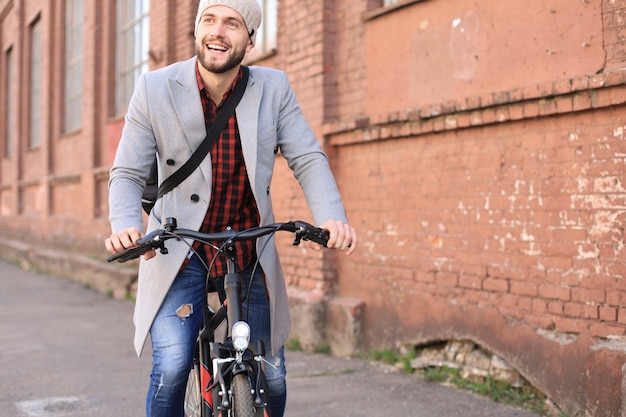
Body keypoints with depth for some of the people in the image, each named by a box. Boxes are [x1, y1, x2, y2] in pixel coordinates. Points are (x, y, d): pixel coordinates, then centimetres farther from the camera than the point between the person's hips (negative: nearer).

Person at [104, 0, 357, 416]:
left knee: (271, 376, 7)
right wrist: (126, 225, -25)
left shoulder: (274, 88, -4)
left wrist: (332, 217, -26)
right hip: (179, 253, -2)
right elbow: (127, 174, -5)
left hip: (250, 253, 2)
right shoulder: (154, 89, -7)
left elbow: (308, 159, -7)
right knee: (172, 366, -16)